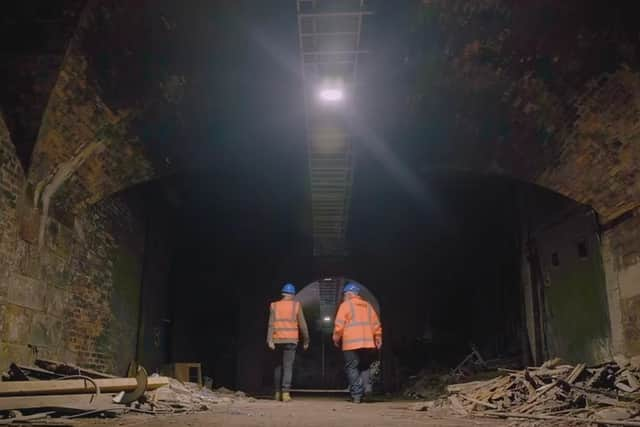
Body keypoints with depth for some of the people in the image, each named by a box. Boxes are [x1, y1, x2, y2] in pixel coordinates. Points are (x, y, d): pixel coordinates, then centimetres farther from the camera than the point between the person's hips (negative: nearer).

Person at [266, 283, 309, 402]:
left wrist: (269, 340, -10)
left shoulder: (274, 305, 5)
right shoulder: (296, 305, 1)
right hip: (291, 340, -2)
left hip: (277, 340, 2)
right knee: (288, 366, -3)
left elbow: (271, 324, -5)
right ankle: (285, 393, -11)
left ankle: (278, 392, 16)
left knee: (278, 366, 14)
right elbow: (302, 324, 1)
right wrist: (306, 340, 10)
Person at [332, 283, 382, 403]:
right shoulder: (368, 306, 15)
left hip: (351, 344, -5)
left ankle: (356, 395, -3)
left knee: (352, 369, 2)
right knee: (365, 367, 19)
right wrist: (378, 339, 22)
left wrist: (336, 339, 6)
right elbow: (376, 324, 15)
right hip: (368, 343, 5)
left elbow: (339, 325, -6)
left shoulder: (345, 305, 0)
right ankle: (367, 385, -1)